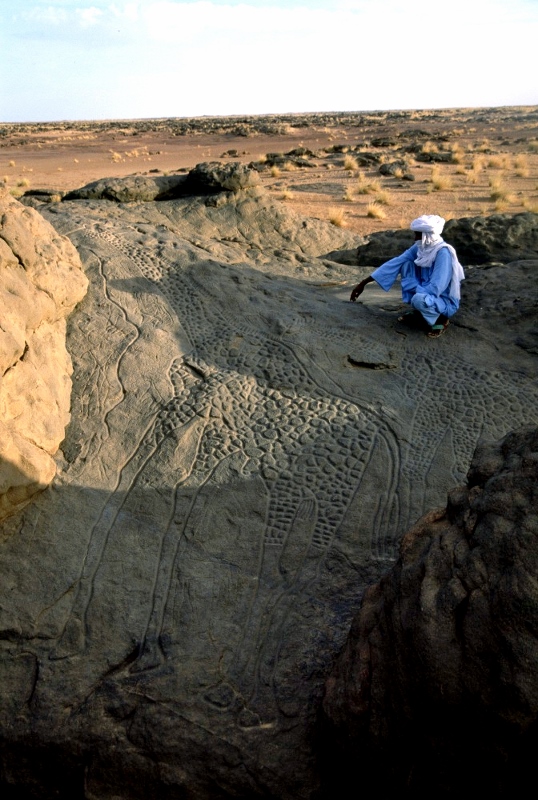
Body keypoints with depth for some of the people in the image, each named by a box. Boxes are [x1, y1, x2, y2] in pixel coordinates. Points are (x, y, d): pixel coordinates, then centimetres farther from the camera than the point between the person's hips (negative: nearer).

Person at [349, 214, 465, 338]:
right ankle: (416, 311, 5)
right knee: (406, 263, -5)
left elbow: (434, 290, -31)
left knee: (419, 299, -39)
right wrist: (364, 283, -10)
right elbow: (395, 263, -8)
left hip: (445, 302, -7)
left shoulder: (443, 253, -27)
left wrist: (411, 286, -13)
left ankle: (441, 319, -6)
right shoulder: (420, 248, -5)